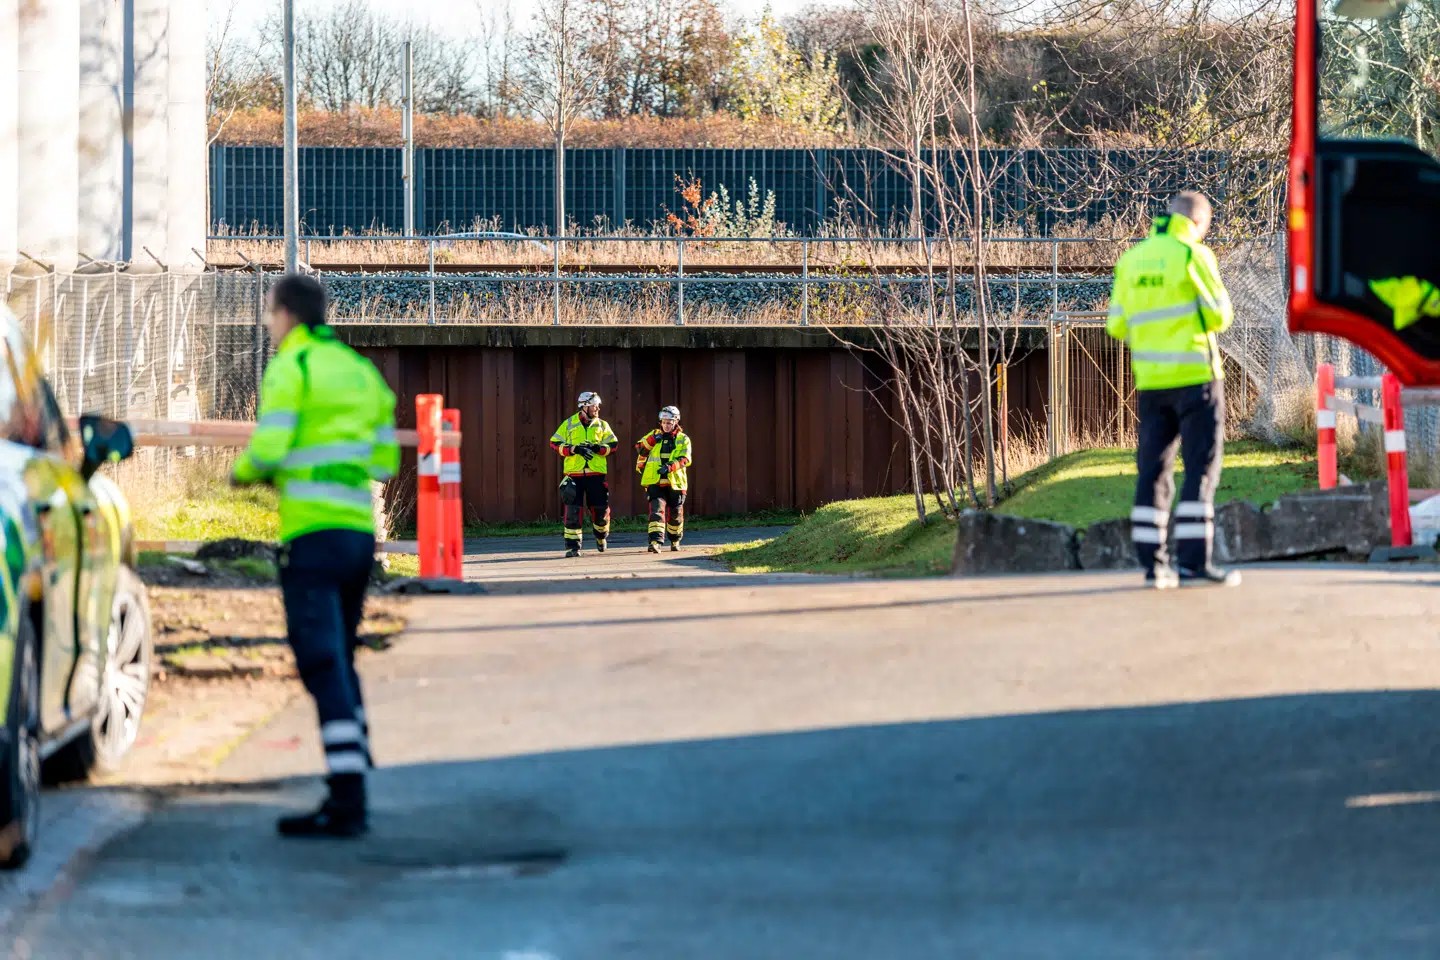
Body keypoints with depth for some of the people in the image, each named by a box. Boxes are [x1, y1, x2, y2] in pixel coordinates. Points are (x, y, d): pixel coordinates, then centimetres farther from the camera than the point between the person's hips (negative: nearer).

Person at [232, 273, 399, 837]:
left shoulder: (290, 369, -5)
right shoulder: (362, 371, 18)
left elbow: (267, 447, -16)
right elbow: (384, 461, 18)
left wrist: (245, 471, 7)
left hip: (311, 532, -8)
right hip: (359, 531, 8)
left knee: (323, 666, -10)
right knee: (339, 659, 18)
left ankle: (347, 803, -18)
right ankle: (351, 788, 17)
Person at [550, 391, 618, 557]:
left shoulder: (602, 425, 9)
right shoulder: (569, 424, 4)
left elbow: (613, 443, 7)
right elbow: (555, 443, 1)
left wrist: (598, 448, -12)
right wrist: (574, 449, -14)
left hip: (596, 474, 2)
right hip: (574, 473, -2)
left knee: (600, 508, 5)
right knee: (573, 510, -7)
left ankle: (601, 536, 34)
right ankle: (572, 546, -2)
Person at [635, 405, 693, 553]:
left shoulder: (683, 439, 6)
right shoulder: (654, 435, 12)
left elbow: (684, 459, -8)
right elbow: (640, 450, 3)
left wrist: (670, 467, -24)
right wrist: (651, 441, -15)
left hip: (675, 482, 1)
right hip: (655, 481, -1)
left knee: (675, 514, 13)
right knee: (657, 509, -17)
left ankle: (675, 541, 34)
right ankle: (655, 541, -26)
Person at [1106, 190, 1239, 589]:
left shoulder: (1131, 260, 9)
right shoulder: (1193, 255, -7)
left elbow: (1117, 326, 10)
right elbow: (1218, 317, -9)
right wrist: (1220, 298, 13)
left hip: (1151, 378, 5)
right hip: (1195, 375, -5)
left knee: (1153, 470, 8)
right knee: (1201, 467, -2)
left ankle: (1152, 561, 5)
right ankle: (1193, 560, -8)